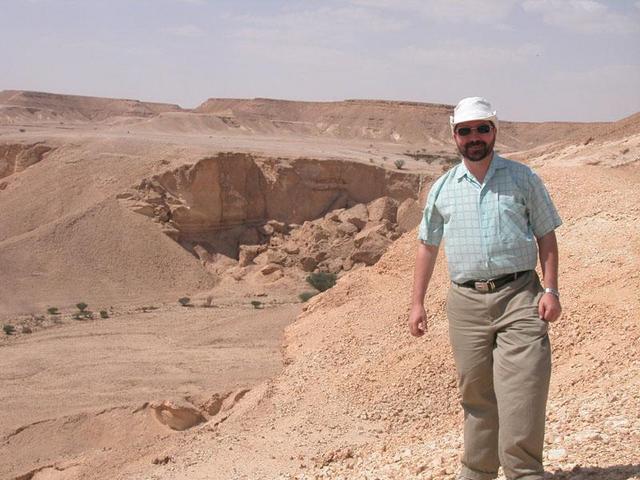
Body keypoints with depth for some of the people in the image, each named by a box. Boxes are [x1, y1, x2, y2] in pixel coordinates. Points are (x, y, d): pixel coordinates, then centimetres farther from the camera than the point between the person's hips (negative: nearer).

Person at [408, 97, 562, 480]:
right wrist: (418, 302, 12)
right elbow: (428, 246, 16)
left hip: (519, 295, -2)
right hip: (466, 301, 2)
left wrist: (551, 290, -4)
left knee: (522, 395, -10)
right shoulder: (442, 189, 10)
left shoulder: (522, 178, 5)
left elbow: (546, 235, 6)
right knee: (477, 398, 11)